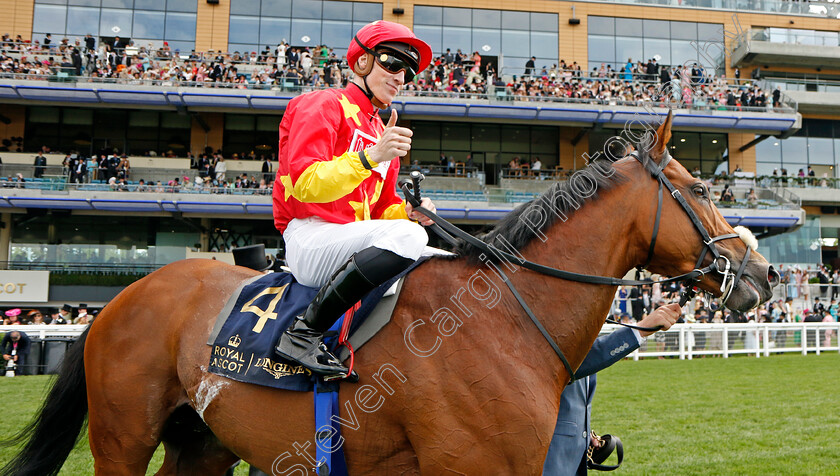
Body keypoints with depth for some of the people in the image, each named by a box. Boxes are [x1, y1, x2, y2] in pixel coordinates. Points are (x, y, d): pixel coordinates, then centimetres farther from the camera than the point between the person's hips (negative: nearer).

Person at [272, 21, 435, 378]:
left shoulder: (384, 132, 24)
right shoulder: (324, 104, 0)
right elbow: (304, 183, -16)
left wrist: (408, 211, -2)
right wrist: (370, 157, -26)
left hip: (350, 243, 8)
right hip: (308, 236, -8)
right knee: (408, 237, -32)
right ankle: (304, 332, -28)